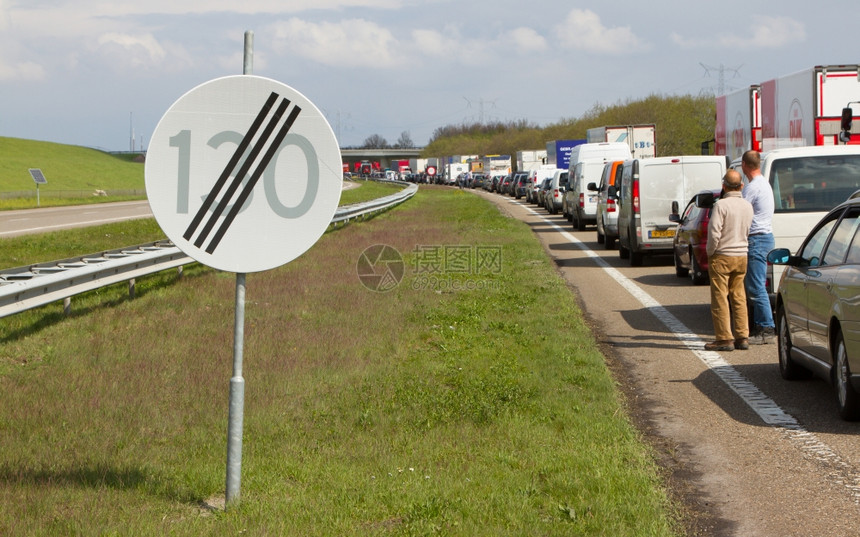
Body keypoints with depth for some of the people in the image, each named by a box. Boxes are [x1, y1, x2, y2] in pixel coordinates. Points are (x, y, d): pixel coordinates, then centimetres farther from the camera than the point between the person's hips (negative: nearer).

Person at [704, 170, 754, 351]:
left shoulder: (721, 205, -15)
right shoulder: (748, 206, 5)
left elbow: (714, 233, -19)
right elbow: (748, 232, 10)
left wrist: (710, 252, -6)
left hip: (722, 256, -6)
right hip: (742, 256, 6)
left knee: (720, 298, -1)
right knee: (739, 297, 12)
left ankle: (724, 338, -2)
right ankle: (742, 337, 11)